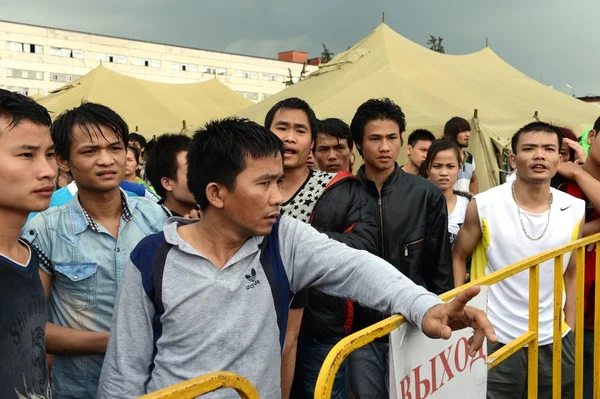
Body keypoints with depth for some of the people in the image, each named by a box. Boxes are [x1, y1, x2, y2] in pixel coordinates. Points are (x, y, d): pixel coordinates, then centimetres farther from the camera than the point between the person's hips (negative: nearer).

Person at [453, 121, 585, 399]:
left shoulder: (575, 210, -1)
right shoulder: (483, 206, -11)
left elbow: (571, 273, 9)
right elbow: (458, 257, 1)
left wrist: (570, 329, 8)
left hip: (554, 342, 3)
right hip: (495, 341, -3)